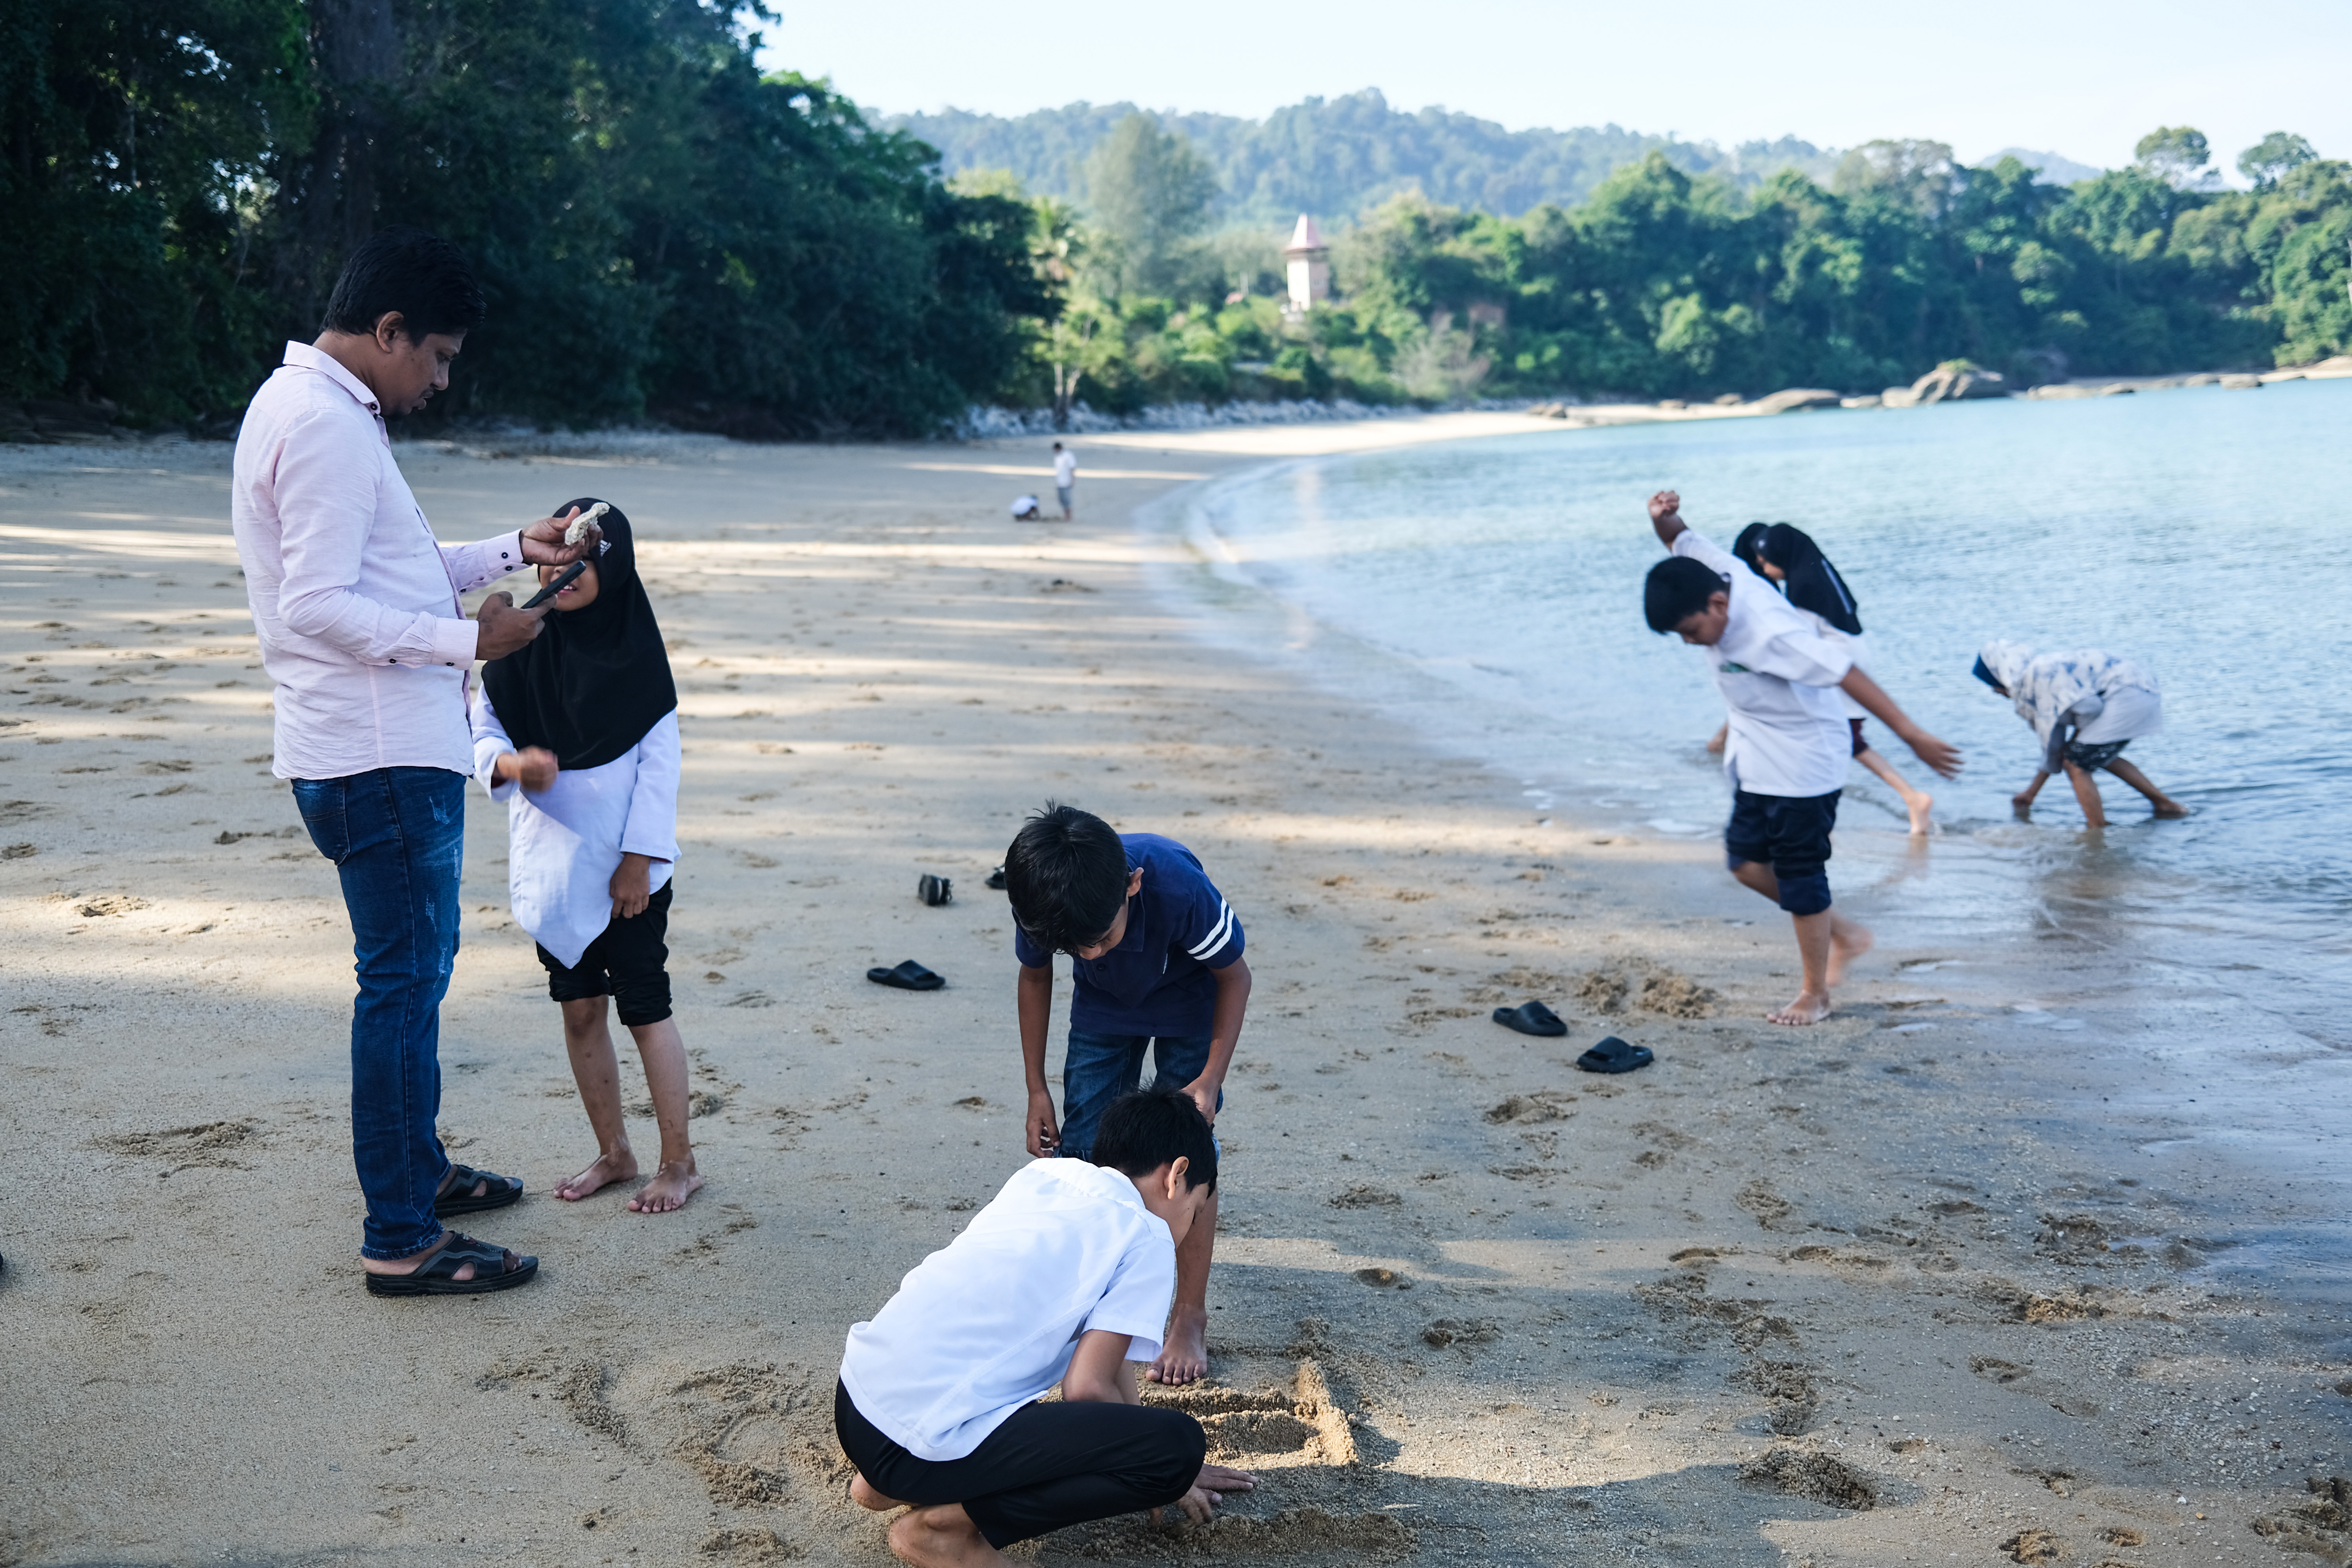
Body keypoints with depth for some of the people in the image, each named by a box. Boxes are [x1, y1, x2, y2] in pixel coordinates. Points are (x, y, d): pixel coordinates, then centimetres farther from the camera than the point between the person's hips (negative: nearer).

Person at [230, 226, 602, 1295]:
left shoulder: (311, 408, 17)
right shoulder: (326, 423, -17)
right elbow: (318, 605, -24)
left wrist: (516, 550, 13)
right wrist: (465, 639, -20)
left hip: (388, 750, 11)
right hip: (380, 757, -11)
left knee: (416, 963, 21)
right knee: (404, 979, -5)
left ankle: (416, 1167, 36)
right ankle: (401, 1240, 3)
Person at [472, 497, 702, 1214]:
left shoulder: (634, 651, -8)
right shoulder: (522, 641, 0)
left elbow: (659, 759, -8)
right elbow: (483, 726, 3)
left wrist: (639, 858, -12)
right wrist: (511, 764, -20)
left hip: (624, 862, -4)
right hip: (550, 857, 4)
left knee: (644, 1005, -1)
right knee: (579, 1006, 11)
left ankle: (679, 1161, 10)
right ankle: (613, 1151, 24)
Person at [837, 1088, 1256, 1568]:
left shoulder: (1043, 1173, 17)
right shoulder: (1148, 1241, -3)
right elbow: (1086, 1388, -10)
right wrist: (1165, 1472, 5)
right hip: (925, 1444, -9)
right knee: (1178, 1445, -11)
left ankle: (890, 1482, 18)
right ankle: (945, 1526, -6)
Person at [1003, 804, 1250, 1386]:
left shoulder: (1179, 888, -42)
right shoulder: (1039, 903, -32)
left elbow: (1234, 975, -21)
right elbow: (1035, 977, -7)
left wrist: (1210, 1080, -26)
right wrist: (1037, 1089, -5)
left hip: (1188, 1002, -3)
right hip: (1103, 1007, 3)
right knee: (1079, 1153, -2)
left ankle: (1190, 1320, 3)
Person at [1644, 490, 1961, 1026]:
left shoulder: (1769, 633, -33)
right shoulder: (1712, 571, -10)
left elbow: (1848, 674, -32)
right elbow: (1679, 539, 6)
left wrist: (1914, 736, -34)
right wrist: (1663, 515, -19)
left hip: (1804, 759, -9)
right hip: (1756, 757, 9)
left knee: (1798, 875, 1)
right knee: (1746, 862, 9)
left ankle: (1815, 994, 18)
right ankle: (1844, 934, 27)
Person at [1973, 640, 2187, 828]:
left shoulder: (2040, 673, -13)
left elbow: (2089, 707, -20)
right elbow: (2053, 745, 25)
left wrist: (2075, 739, -1)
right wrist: (2031, 793, 29)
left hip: (2128, 694, -11)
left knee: (2076, 764, -8)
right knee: (2099, 755, 29)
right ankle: (2166, 804, 32)